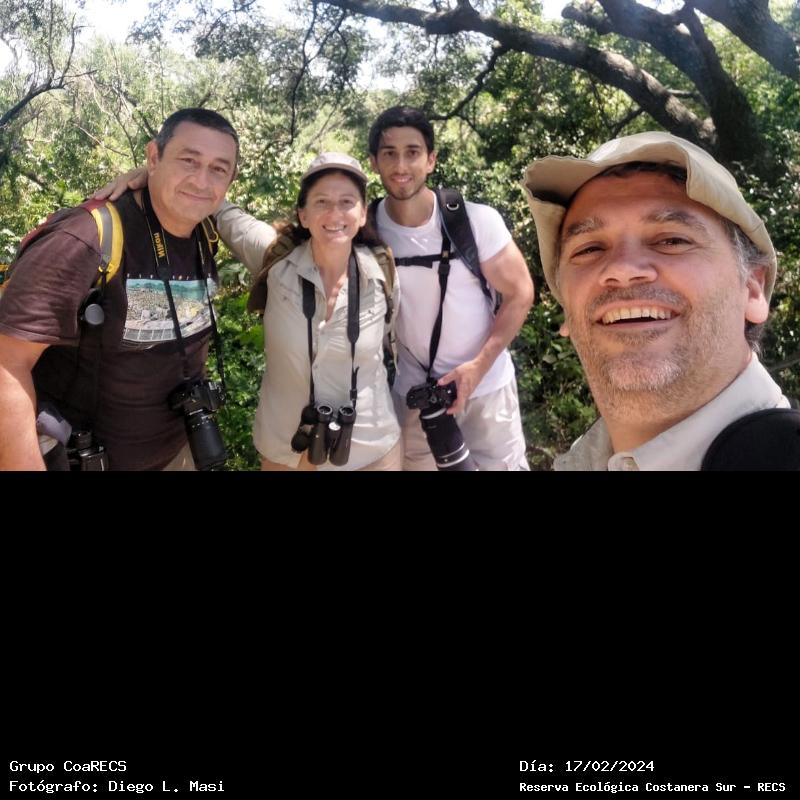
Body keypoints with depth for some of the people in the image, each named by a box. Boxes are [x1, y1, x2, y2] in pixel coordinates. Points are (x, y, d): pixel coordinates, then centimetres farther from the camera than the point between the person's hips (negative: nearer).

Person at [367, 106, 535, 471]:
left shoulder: (477, 220, -16)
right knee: (416, 463, 17)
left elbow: (520, 293, -10)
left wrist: (479, 365, -16)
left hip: (486, 384, -1)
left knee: (504, 464, 11)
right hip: (411, 392, 2)